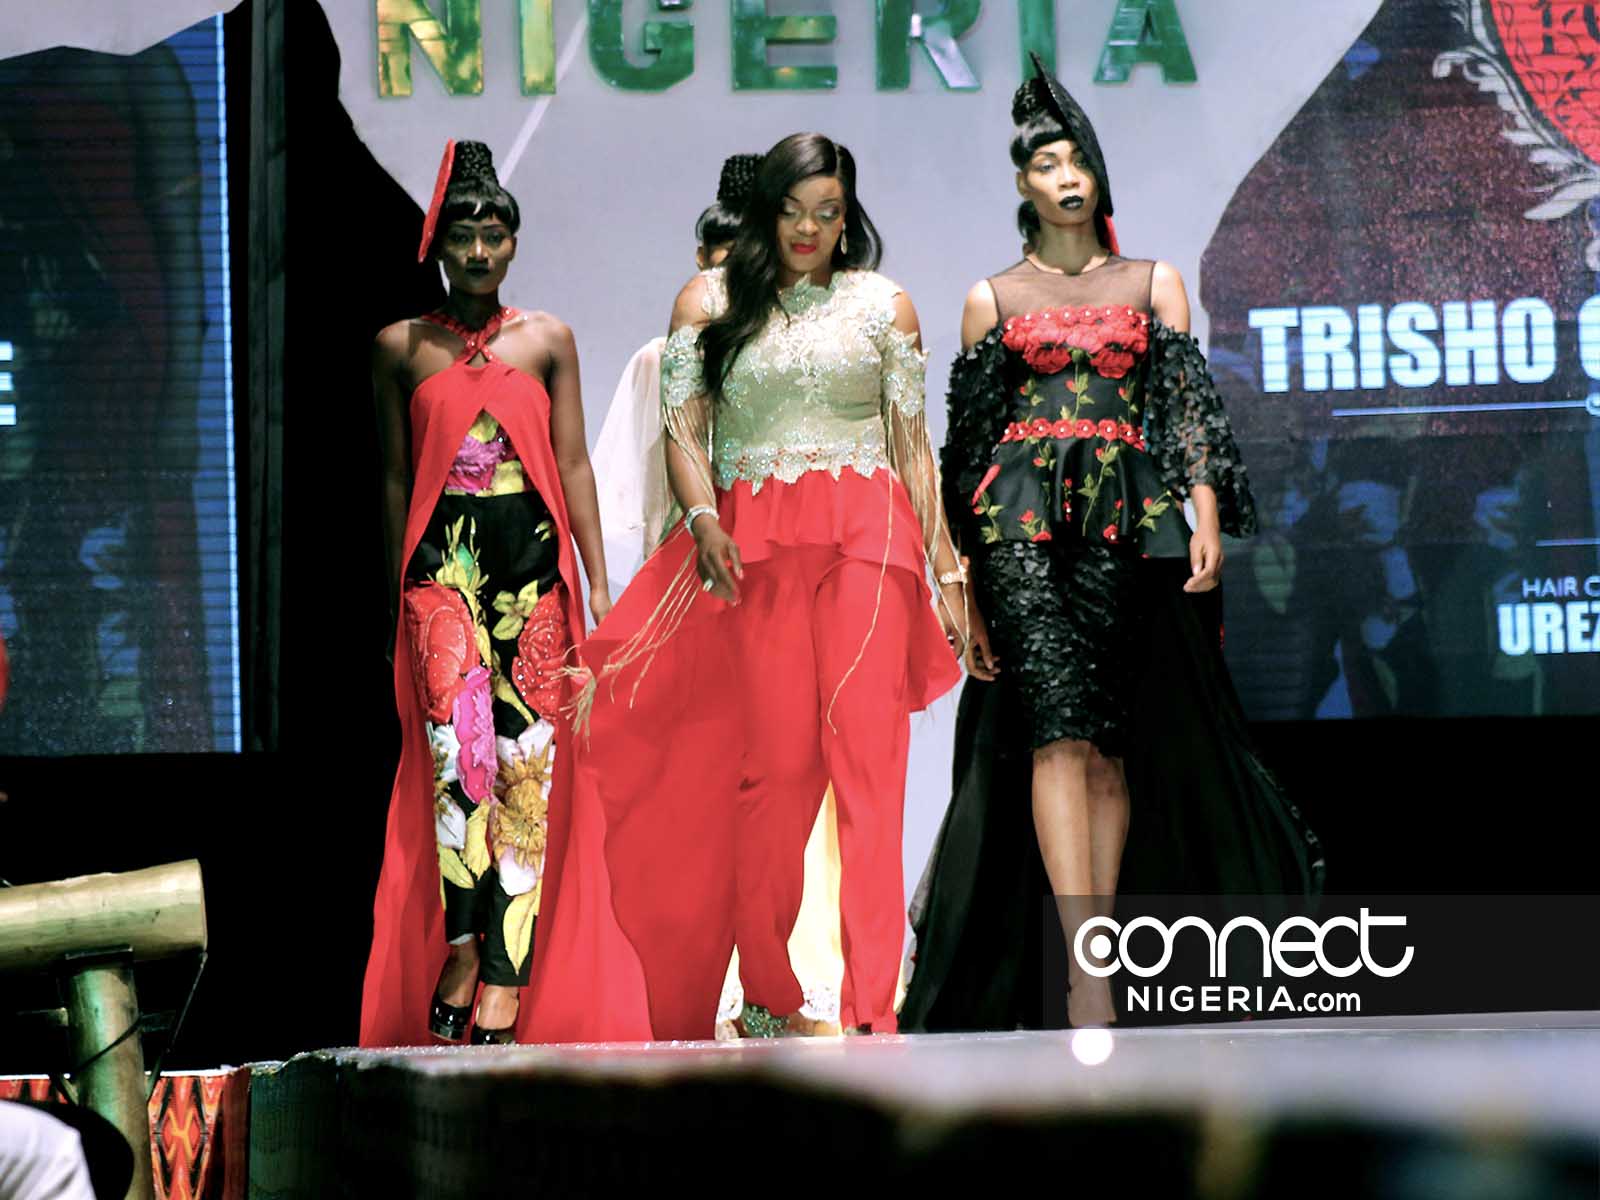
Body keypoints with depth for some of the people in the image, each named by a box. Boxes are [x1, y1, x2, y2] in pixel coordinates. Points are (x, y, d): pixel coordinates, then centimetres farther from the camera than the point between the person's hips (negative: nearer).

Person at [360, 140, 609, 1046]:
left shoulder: (548, 340, 10)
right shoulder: (401, 348, 9)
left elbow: (573, 464, 8)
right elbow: (396, 476, 12)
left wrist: (599, 584, 3)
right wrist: (399, 588, 9)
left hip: (533, 563, 1)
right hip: (444, 563, -1)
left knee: (527, 763, -4)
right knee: (456, 742, -20)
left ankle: (503, 978, -4)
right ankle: (463, 948, -13)